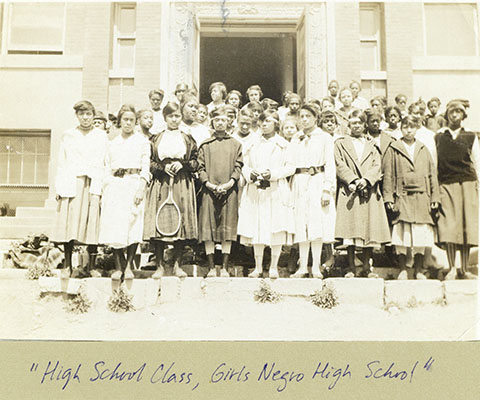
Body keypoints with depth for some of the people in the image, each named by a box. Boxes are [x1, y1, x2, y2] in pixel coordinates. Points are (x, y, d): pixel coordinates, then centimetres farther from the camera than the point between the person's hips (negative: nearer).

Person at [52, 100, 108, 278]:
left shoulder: (101, 136, 12)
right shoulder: (68, 136, 15)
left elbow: (104, 163, 5)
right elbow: (61, 164, 12)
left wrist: (98, 188, -5)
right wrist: (59, 188, 2)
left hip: (92, 183, -1)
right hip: (71, 184, 1)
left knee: (93, 224, -4)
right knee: (69, 223, -2)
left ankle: (91, 265, 5)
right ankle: (67, 265, 7)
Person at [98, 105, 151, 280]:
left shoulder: (142, 140, 10)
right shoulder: (112, 143, 19)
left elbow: (146, 167, 2)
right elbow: (107, 169, 17)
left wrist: (141, 188, -11)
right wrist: (104, 192, 7)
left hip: (134, 183, -3)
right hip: (115, 185, 3)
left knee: (133, 225, -9)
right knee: (113, 225, -5)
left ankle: (129, 265, 0)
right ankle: (118, 266, 1)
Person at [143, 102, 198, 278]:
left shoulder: (188, 139, 11)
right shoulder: (156, 139, 11)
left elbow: (196, 163, 9)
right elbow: (149, 163, 8)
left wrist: (182, 164, -8)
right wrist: (163, 168, -9)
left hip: (182, 184, 0)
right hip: (160, 184, 0)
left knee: (181, 220, -2)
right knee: (159, 222, -5)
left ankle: (177, 264, 9)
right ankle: (160, 265, 4)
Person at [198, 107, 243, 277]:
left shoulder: (235, 144, 12)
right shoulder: (205, 145, 11)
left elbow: (238, 167, 6)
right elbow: (200, 168, 6)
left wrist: (229, 183, -9)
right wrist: (208, 184, -9)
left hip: (229, 191, 0)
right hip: (209, 191, 0)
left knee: (228, 229, 0)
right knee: (208, 228, -2)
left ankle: (224, 267, 7)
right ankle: (211, 267, 6)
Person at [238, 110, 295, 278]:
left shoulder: (283, 144, 5)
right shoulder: (253, 144, 15)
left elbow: (291, 168, -1)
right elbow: (245, 165, 14)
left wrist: (273, 173, -14)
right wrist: (250, 174, -7)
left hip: (277, 191, -2)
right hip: (255, 191, 3)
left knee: (277, 228, -4)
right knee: (256, 228, 2)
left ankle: (274, 267, 7)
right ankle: (258, 266, 12)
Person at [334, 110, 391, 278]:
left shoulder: (372, 144, 19)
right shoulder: (341, 143, 13)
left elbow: (377, 166, 7)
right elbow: (340, 166, 1)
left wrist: (365, 180, -12)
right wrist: (353, 180, -14)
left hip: (369, 191, 2)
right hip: (349, 191, -2)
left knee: (370, 229, 0)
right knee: (350, 230, -6)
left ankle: (367, 267, 8)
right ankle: (351, 268, 1)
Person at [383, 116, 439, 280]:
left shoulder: (423, 149, 15)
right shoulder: (394, 149, 6)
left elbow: (432, 174, 14)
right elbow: (388, 175, 3)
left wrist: (435, 198, 8)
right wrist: (388, 198, -5)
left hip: (422, 197, 3)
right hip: (402, 197, -2)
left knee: (421, 234, 2)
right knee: (402, 234, -4)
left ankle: (418, 270, 12)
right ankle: (402, 270, 5)